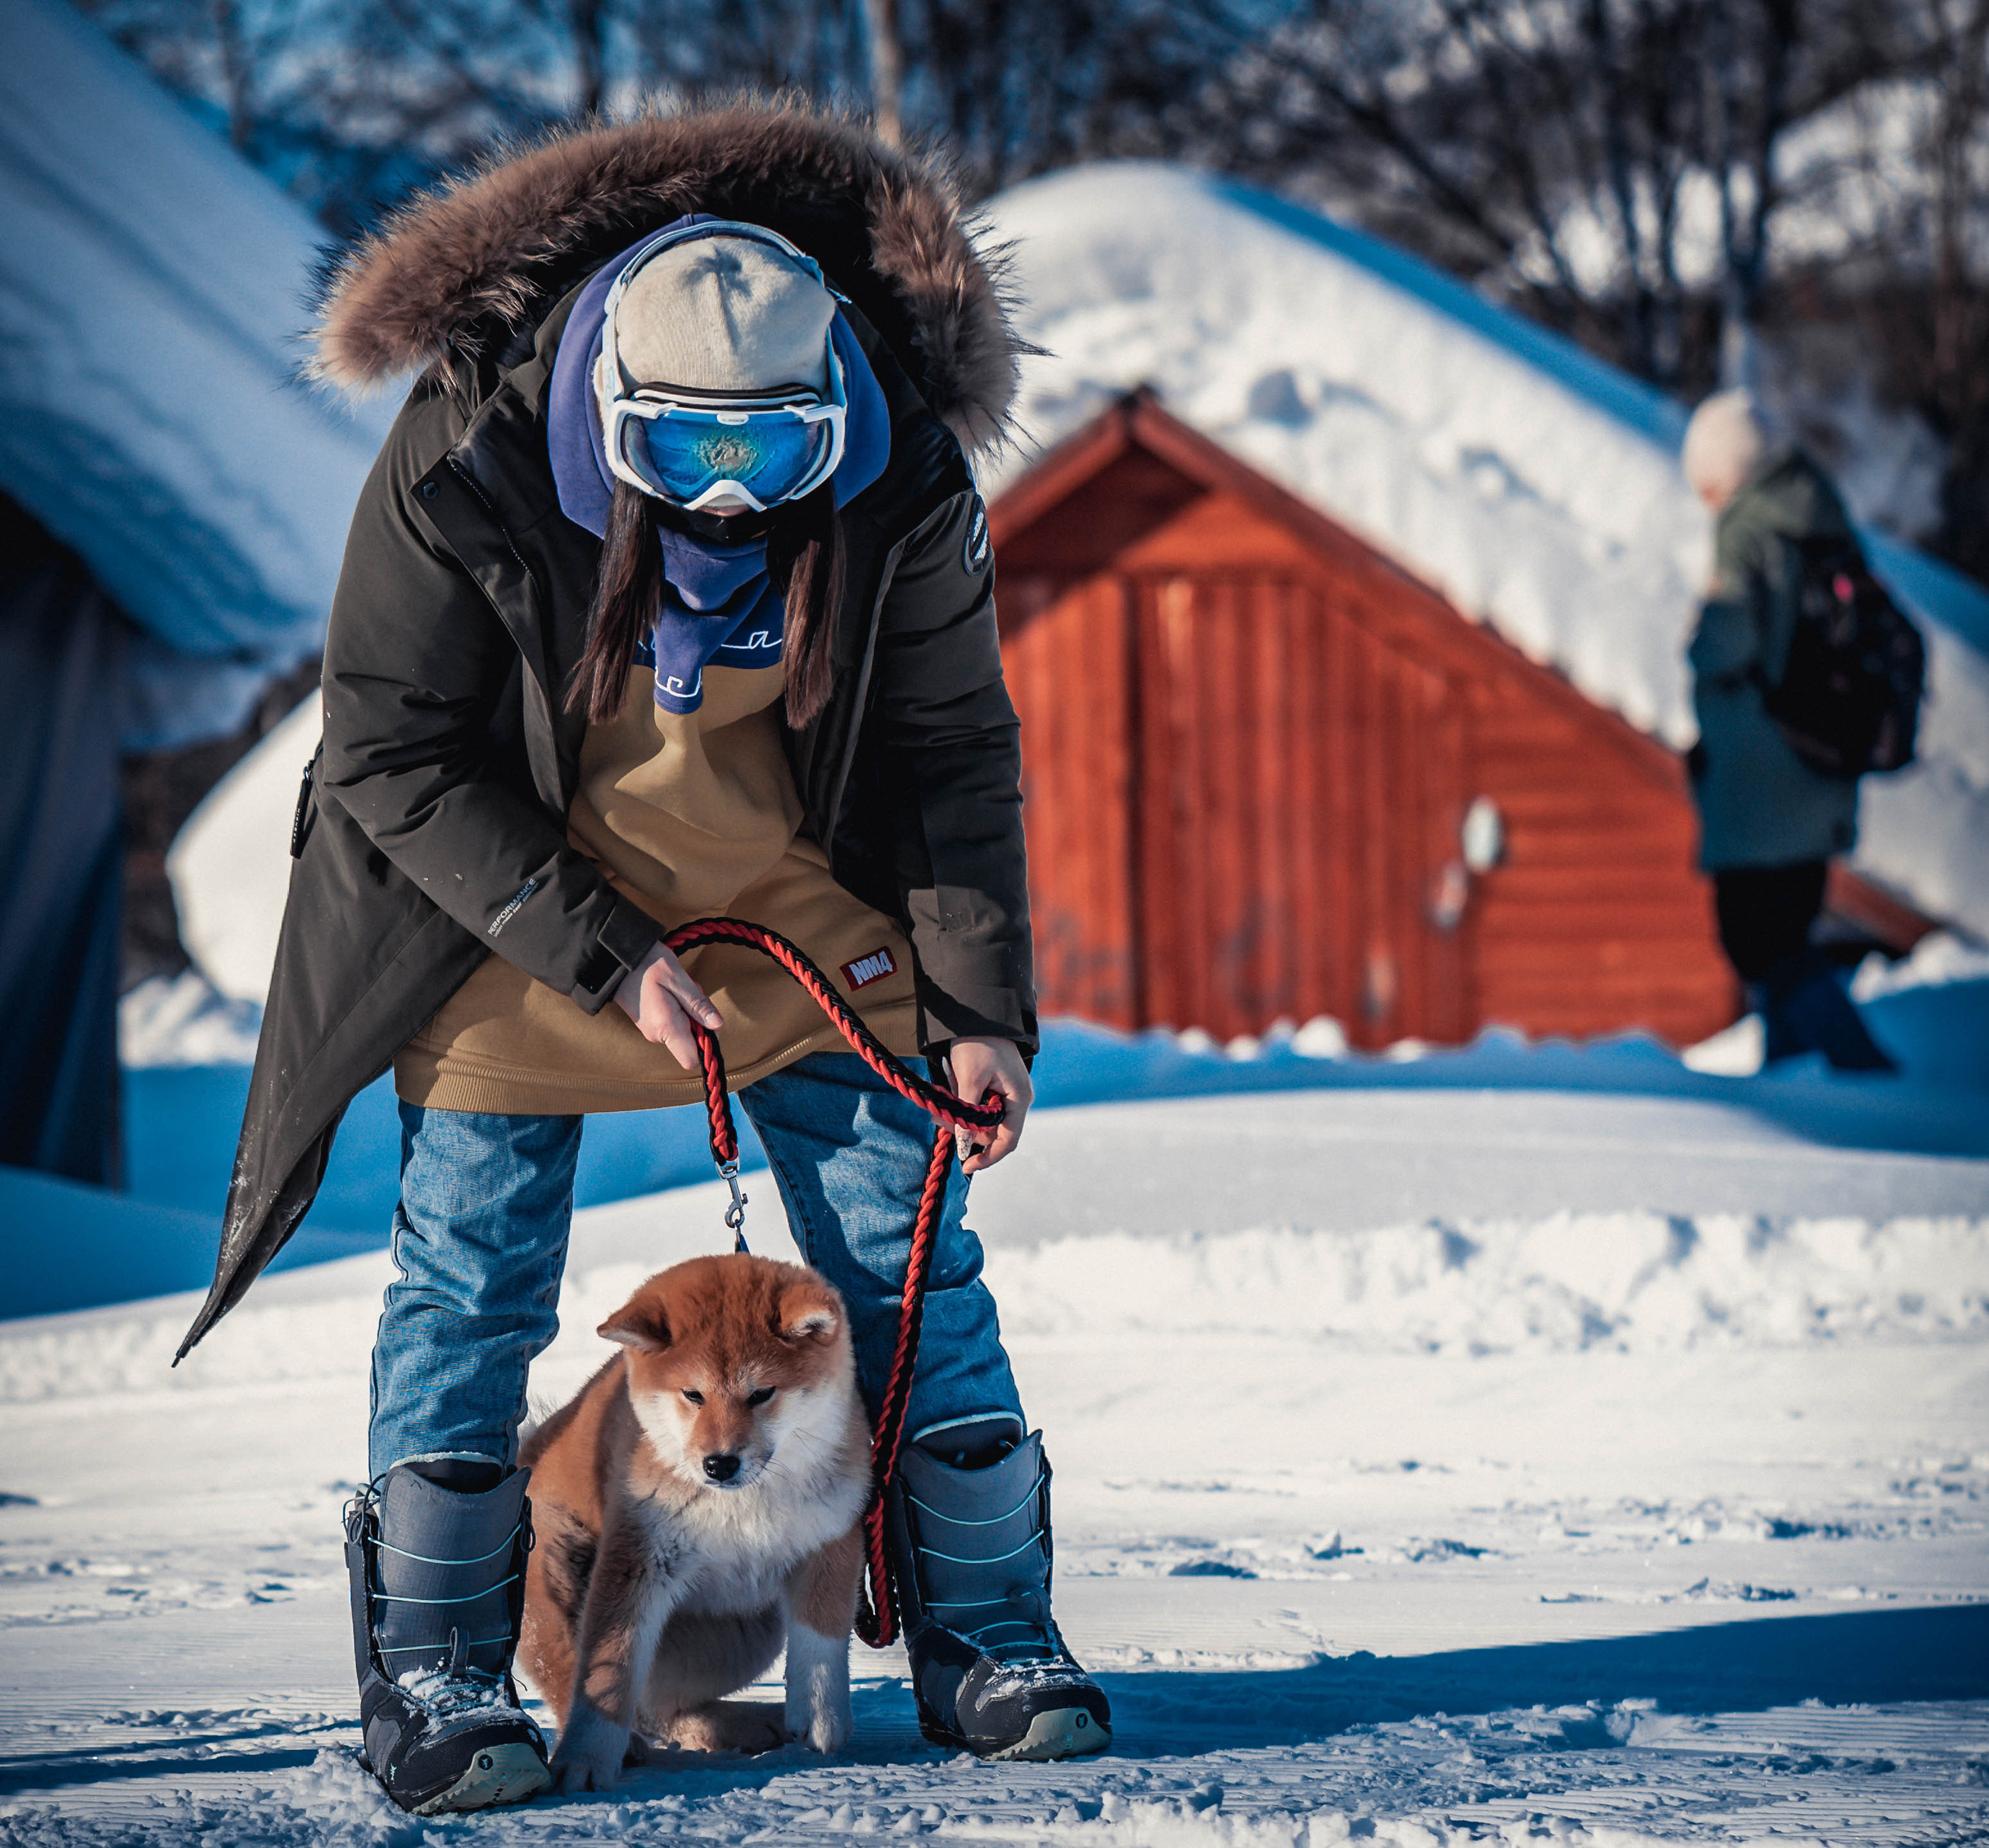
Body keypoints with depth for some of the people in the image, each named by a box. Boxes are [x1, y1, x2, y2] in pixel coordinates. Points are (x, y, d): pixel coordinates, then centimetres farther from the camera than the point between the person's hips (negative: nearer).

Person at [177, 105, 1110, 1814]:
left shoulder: (904, 482, -20)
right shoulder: (462, 468, -27)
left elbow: (958, 756, -6)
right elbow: (389, 759, -18)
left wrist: (980, 1008, -12)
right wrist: (605, 957, -22)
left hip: (798, 900, 2)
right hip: (517, 903, -2)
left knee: (910, 1253, 0)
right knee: (474, 1273, -3)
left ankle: (990, 1639, 10)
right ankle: (432, 1671, 7)